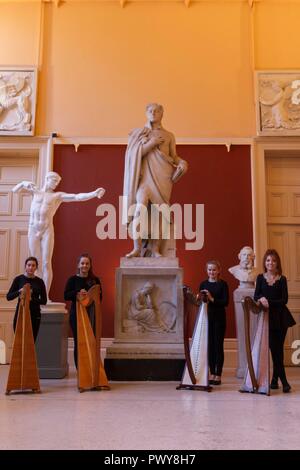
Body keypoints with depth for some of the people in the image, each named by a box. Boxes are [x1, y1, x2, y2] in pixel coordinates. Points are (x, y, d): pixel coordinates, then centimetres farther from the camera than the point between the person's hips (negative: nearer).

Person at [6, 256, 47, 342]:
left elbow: (44, 301, 1)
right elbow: (8, 297, -1)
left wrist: (32, 299, -16)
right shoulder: (19, 279, 1)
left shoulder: (39, 281, 4)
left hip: (35, 314, 1)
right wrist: (19, 291, -18)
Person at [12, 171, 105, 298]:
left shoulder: (58, 195, 3)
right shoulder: (36, 191, 13)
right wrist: (24, 183, -5)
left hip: (47, 231, -2)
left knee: (46, 264, -7)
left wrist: (94, 193, -24)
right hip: (33, 231, 3)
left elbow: (78, 197, -9)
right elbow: (15, 190, 16)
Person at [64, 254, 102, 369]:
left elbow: (100, 297, 4)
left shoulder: (95, 280, 7)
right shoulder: (72, 279, 3)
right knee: (78, 343, 4)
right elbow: (66, 296, -5)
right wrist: (77, 293, -20)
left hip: (91, 315, 1)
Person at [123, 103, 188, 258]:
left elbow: (173, 156, 13)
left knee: (159, 211, -7)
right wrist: (151, 143, -9)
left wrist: (181, 162, -9)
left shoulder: (168, 136, 16)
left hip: (163, 176, 1)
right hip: (145, 175, -1)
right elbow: (135, 154, 1)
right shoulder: (138, 134, 13)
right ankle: (137, 247, -21)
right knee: (140, 206, -21)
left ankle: (155, 248, -1)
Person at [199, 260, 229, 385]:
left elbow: (225, 302, -10)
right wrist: (201, 299, -13)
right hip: (207, 317, 3)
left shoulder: (223, 284, -2)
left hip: (219, 318, -3)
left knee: (218, 346, 0)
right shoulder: (203, 284, 8)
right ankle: (212, 373, 16)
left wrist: (212, 299, -20)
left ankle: (218, 375, 6)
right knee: (209, 345, 7)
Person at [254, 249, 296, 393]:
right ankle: (283, 381, 7)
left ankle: (275, 379, 12)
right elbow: (256, 296, -2)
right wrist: (261, 299, -23)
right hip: (267, 317, 1)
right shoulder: (260, 278, 4)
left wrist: (269, 302, -20)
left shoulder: (282, 279, -1)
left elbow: (284, 300, -8)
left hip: (280, 317, -1)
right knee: (275, 348, 2)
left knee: (277, 348, 1)